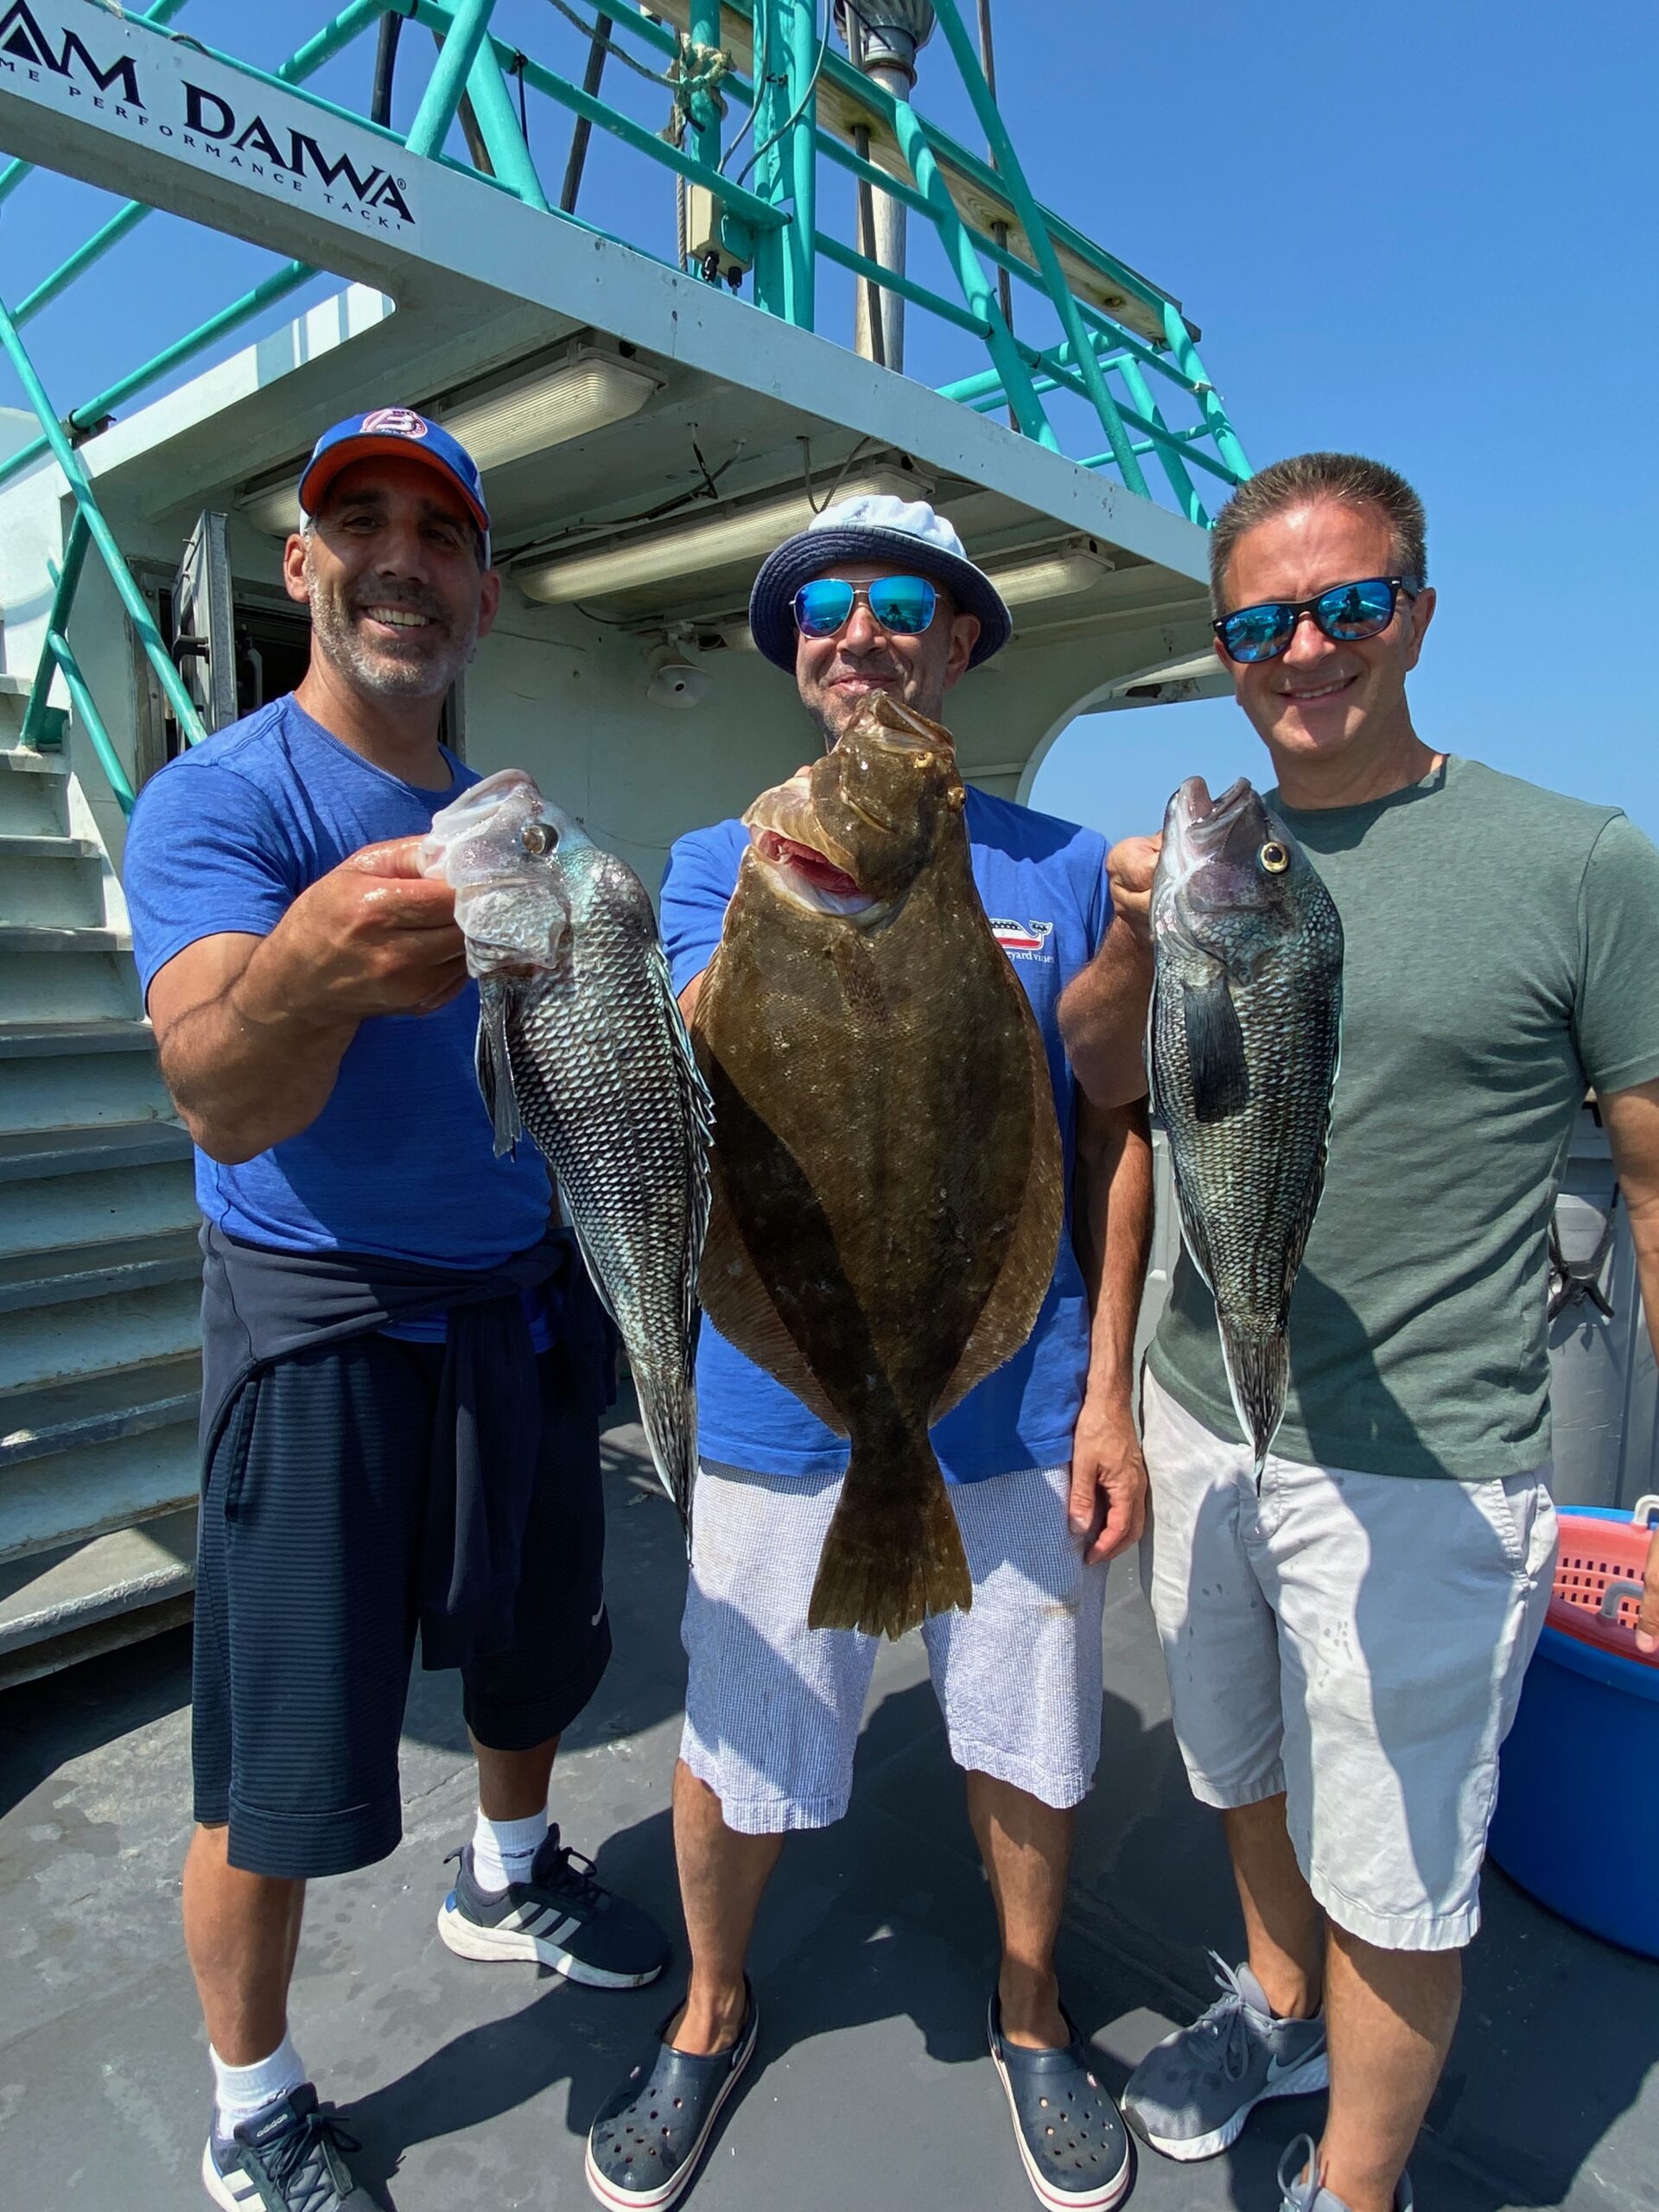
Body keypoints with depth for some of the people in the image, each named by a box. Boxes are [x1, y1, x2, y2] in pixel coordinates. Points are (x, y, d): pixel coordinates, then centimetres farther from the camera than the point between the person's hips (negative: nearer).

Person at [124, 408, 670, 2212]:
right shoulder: (218, 798, -12)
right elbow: (220, 1105, -31)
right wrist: (303, 976, -49)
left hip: (521, 1304, 6)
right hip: (319, 1330, -6)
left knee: (534, 1648, 23)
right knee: (277, 1774, 6)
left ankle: (508, 1879, 52)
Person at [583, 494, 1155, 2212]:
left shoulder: (1062, 867, 1)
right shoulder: (722, 860, 0)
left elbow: (1112, 1138, 3)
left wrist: (1108, 1388, -1)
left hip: (1019, 1401, 1)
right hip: (783, 1396, 0)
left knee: (1024, 1745, 18)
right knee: (738, 1753, 15)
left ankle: (1031, 2016, 49)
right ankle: (712, 2013, 47)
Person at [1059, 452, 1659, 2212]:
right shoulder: (1193, 860, 4)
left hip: (1421, 1472, -5)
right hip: (1201, 1423, 5)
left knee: (1392, 1879, 12)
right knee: (1246, 1776, 26)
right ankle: (1279, 2002, 56)